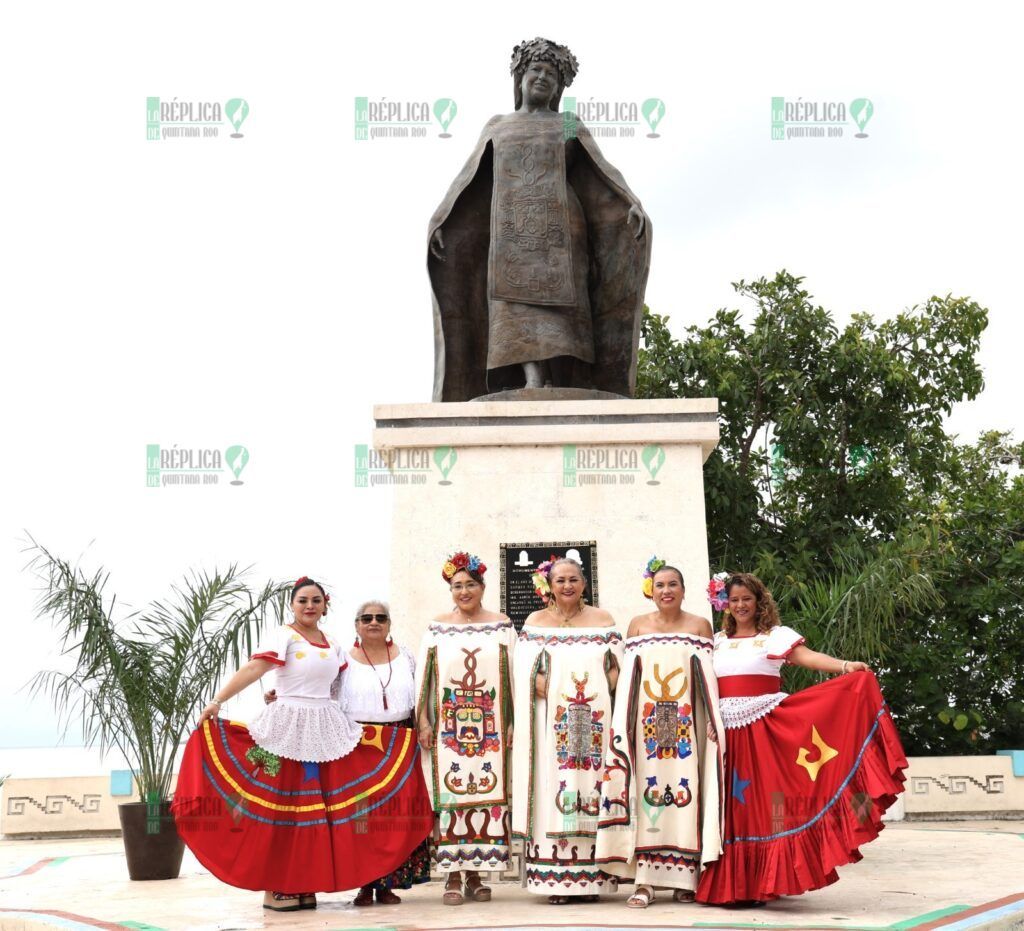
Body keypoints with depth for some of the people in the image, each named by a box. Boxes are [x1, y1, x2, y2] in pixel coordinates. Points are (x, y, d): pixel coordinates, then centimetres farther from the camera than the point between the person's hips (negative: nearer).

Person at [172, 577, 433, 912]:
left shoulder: (333, 644, 13)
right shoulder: (283, 635, -6)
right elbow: (253, 669, -19)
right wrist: (217, 700, -31)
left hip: (326, 729, 6)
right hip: (288, 727, -6)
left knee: (316, 808, 6)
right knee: (280, 805, -3)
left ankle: (305, 884, 14)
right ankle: (276, 887, 4)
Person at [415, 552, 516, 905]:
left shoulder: (502, 627, 7)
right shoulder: (437, 628, 8)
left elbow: (514, 676, 5)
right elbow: (423, 677, 6)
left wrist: (513, 722, -1)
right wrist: (423, 722, 0)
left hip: (490, 729, 1)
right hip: (448, 727, 0)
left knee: (488, 795, 0)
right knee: (450, 796, -3)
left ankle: (475, 875, 8)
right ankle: (453, 876, 2)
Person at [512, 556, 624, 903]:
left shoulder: (603, 621, 12)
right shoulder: (535, 622, 10)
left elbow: (617, 667, 7)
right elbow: (526, 672, 2)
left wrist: (599, 694, -10)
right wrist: (555, 694, -14)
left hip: (596, 717, 1)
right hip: (552, 720, -1)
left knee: (593, 789, -3)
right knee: (553, 792, -6)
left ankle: (591, 876, 0)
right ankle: (555, 878, -4)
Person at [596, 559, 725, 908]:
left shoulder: (700, 625, 9)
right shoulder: (638, 625, 11)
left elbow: (708, 677, 5)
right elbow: (628, 677, 10)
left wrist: (712, 722, -3)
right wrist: (624, 723, 2)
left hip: (686, 724, -1)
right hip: (647, 723, 1)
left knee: (685, 790, -3)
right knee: (645, 790, -5)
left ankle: (686, 878, 5)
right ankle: (644, 881, -5)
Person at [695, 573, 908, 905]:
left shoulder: (775, 635, 4)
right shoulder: (717, 641, 17)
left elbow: (807, 656, -11)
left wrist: (846, 666, -26)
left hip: (763, 727, -3)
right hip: (726, 731, 3)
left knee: (766, 796, -9)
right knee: (731, 805, 2)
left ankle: (764, 878, -3)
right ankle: (731, 881, 10)